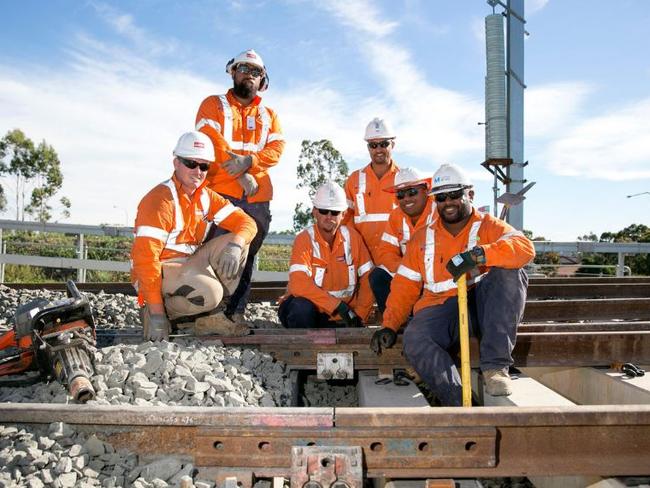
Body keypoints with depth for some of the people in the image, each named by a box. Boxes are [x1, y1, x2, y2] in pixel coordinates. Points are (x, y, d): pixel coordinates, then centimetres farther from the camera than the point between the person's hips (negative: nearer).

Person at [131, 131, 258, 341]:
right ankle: (156, 314, -3)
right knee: (209, 293, -33)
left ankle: (213, 317, -4)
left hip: (190, 263, 8)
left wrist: (235, 245, -24)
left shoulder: (206, 197, 6)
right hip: (158, 271, -8)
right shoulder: (160, 199, -17)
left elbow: (246, 222, 1)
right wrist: (157, 314, -24)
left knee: (239, 242, -6)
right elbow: (145, 257, -23)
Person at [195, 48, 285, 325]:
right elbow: (211, 141, -5)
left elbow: (277, 149, 6)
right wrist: (240, 175, -14)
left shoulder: (269, 115, 22)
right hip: (221, 191, -4)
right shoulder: (214, 104, 12)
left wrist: (248, 160, -14)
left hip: (258, 196, 4)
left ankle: (236, 311, 11)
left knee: (247, 255, 4)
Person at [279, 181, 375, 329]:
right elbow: (298, 284, -26)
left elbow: (367, 278, -1)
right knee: (302, 308, -34)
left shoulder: (352, 236, -2)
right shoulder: (304, 239, -13)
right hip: (308, 310, -3)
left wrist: (359, 314, -10)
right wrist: (338, 305, -28)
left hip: (342, 315, 4)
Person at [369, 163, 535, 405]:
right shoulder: (422, 238, 16)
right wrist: (389, 325, -1)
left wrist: (478, 254, -31)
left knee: (510, 272, -28)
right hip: (440, 307, 1)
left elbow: (525, 248, -14)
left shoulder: (487, 226, 7)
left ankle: (495, 366, -28)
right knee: (415, 341, -30)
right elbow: (404, 286, 12)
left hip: (481, 305, 0)